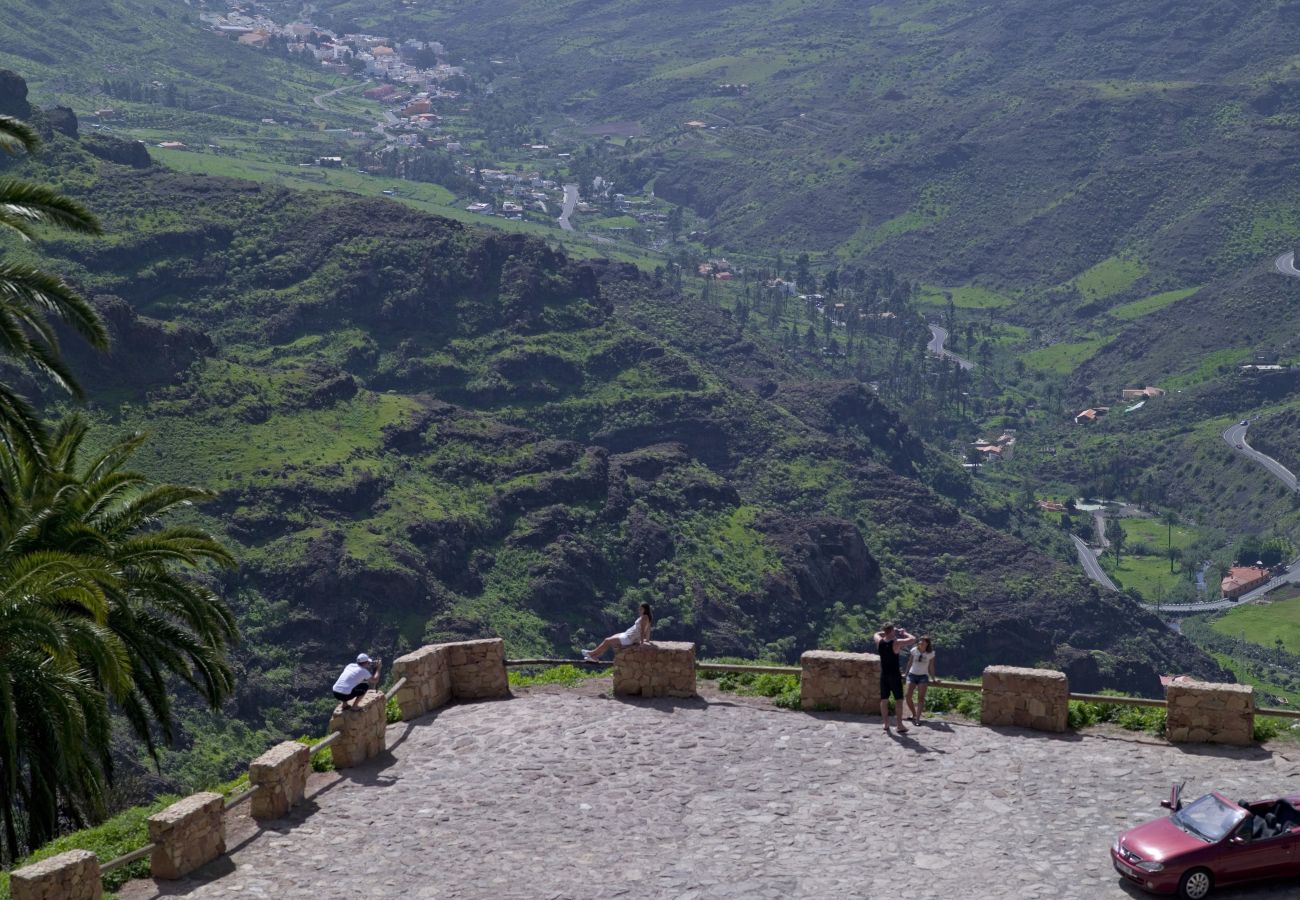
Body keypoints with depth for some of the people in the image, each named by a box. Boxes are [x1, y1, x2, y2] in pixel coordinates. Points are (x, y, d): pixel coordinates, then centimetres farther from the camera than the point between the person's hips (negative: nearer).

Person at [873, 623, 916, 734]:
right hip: (895, 675, -4)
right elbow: (913, 639, -13)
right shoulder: (896, 643, -16)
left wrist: (886, 633, 18)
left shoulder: (879, 642, -3)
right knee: (898, 700, 4)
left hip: (884, 675, 4)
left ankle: (886, 725, 13)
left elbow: (875, 634, 21)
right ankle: (900, 726, 4)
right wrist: (904, 633, 2)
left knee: (884, 700, 9)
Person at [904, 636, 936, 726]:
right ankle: (914, 714, 11)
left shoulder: (930, 654, -3)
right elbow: (909, 663, 9)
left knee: (921, 698, -12)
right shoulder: (913, 651, -1)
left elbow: (931, 668, 6)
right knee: (908, 696, -8)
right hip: (912, 675, 1)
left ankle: (917, 719, -14)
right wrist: (906, 674, 12)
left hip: (923, 676, -1)